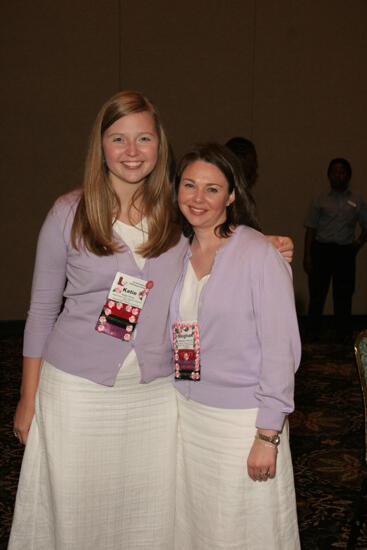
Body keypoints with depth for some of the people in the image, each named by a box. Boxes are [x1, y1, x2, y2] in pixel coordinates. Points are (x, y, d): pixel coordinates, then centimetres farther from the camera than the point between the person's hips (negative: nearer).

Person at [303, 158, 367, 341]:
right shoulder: (319, 201, 6)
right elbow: (310, 229, 2)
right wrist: (307, 255, -5)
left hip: (345, 252, 1)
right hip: (321, 249, -1)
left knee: (343, 295, 5)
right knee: (317, 293, 0)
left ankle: (344, 336, 14)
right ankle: (313, 334, 9)